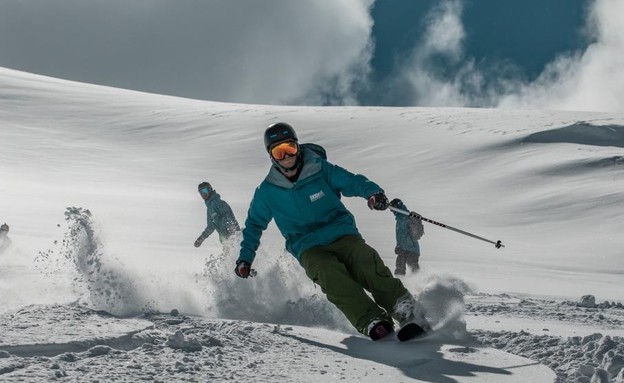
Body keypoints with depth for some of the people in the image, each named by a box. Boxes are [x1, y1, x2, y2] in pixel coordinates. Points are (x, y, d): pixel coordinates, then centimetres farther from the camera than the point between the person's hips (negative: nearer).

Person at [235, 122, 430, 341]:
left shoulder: (319, 169, 1)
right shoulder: (267, 192, 4)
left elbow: (351, 181, -4)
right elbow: (254, 224, 18)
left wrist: (372, 192, -26)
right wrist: (245, 258, 11)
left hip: (343, 235, 1)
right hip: (309, 249, 0)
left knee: (369, 267, -30)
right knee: (331, 276, -33)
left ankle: (408, 313, -30)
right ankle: (373, 323, -42)